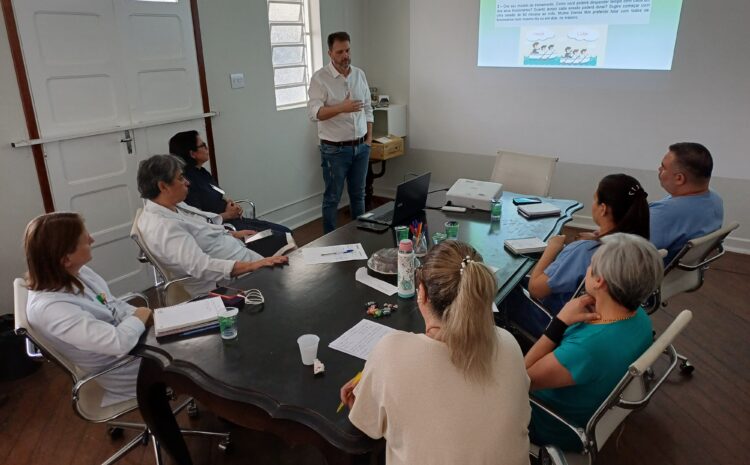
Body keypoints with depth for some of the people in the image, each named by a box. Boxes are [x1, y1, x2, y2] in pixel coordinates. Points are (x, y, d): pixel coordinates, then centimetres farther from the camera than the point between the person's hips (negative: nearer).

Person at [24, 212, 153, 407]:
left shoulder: (75, 272, -8)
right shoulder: (50, 308, -32)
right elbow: (119, 342, -38)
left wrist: (151, 317, -8)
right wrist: (140, 316, -19)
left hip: (135, 341, 7)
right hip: (127, 372, -7)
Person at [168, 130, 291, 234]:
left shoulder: (201, 172, 12)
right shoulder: (187, 180, -18)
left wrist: (233, 205, 1)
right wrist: (227, 215, -11)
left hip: (236, 220, 10)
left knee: (285, 232, 4)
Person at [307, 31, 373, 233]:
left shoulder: (359, 74, 7)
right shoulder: (320, 78, -10)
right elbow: (314, 112, -19)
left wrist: (369, 136, 7)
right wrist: (342, 108, -32)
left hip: (361, 147, 5)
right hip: (334, 149, -5)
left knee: (358, 194, 15)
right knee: (332, 197, 5)